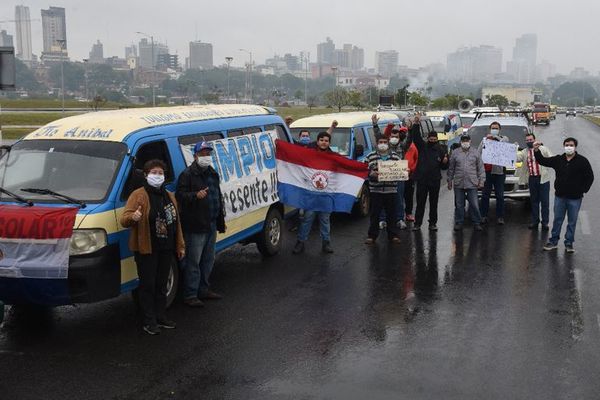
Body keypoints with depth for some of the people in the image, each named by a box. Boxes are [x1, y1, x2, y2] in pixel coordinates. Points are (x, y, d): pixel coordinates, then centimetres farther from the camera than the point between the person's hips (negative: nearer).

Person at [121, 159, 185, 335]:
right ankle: (149, 322, 6)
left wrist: (180, 246, 17)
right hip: (146, 249, -6)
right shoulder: (138, 195, -7)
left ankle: (161, 316, 26)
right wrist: (133, 217, -39)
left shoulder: (169, 196, 14)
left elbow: (176, 222, 19)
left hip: (166, 249, 6)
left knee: (162, 284, 15)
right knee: (148, 285, -1)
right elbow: (124, 219, -16)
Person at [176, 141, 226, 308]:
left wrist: (221, 220, 24)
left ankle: (204, 290, 28)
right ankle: (190, 295, 1)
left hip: (211, 225, 8)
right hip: (195, 227, -8)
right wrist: (196, 195, -33)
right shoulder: (187, 174, -8)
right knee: (193, 262, -5)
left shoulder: (213, 174, 18)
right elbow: (180, 195, -16)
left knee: (208, 260, 16)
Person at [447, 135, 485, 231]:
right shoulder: (455, 153, 7)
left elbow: (481, 168, 7)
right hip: (458, 184, 1)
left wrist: (481, 180, 1)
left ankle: (477, 223, 8)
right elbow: (451, 168, 9)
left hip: (472, 184, -1)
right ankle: (459, 223, 15)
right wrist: (449, 181, 8)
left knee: (474, 205, -1)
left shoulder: (475, 153, 7)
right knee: (459, 205, 6)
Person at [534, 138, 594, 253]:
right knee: (557, 220, 9)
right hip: (560, 196, 3)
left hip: (575, 198, -3)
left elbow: (590, 177, -2)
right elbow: (543, 161, 5)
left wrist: (583, 191, -5)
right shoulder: (558, 160, 3)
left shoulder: (582, 161, -6)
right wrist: (536, 151, -10)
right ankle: (553, 241, 18)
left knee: (572, 222, 7)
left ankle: (569, 243, 17)